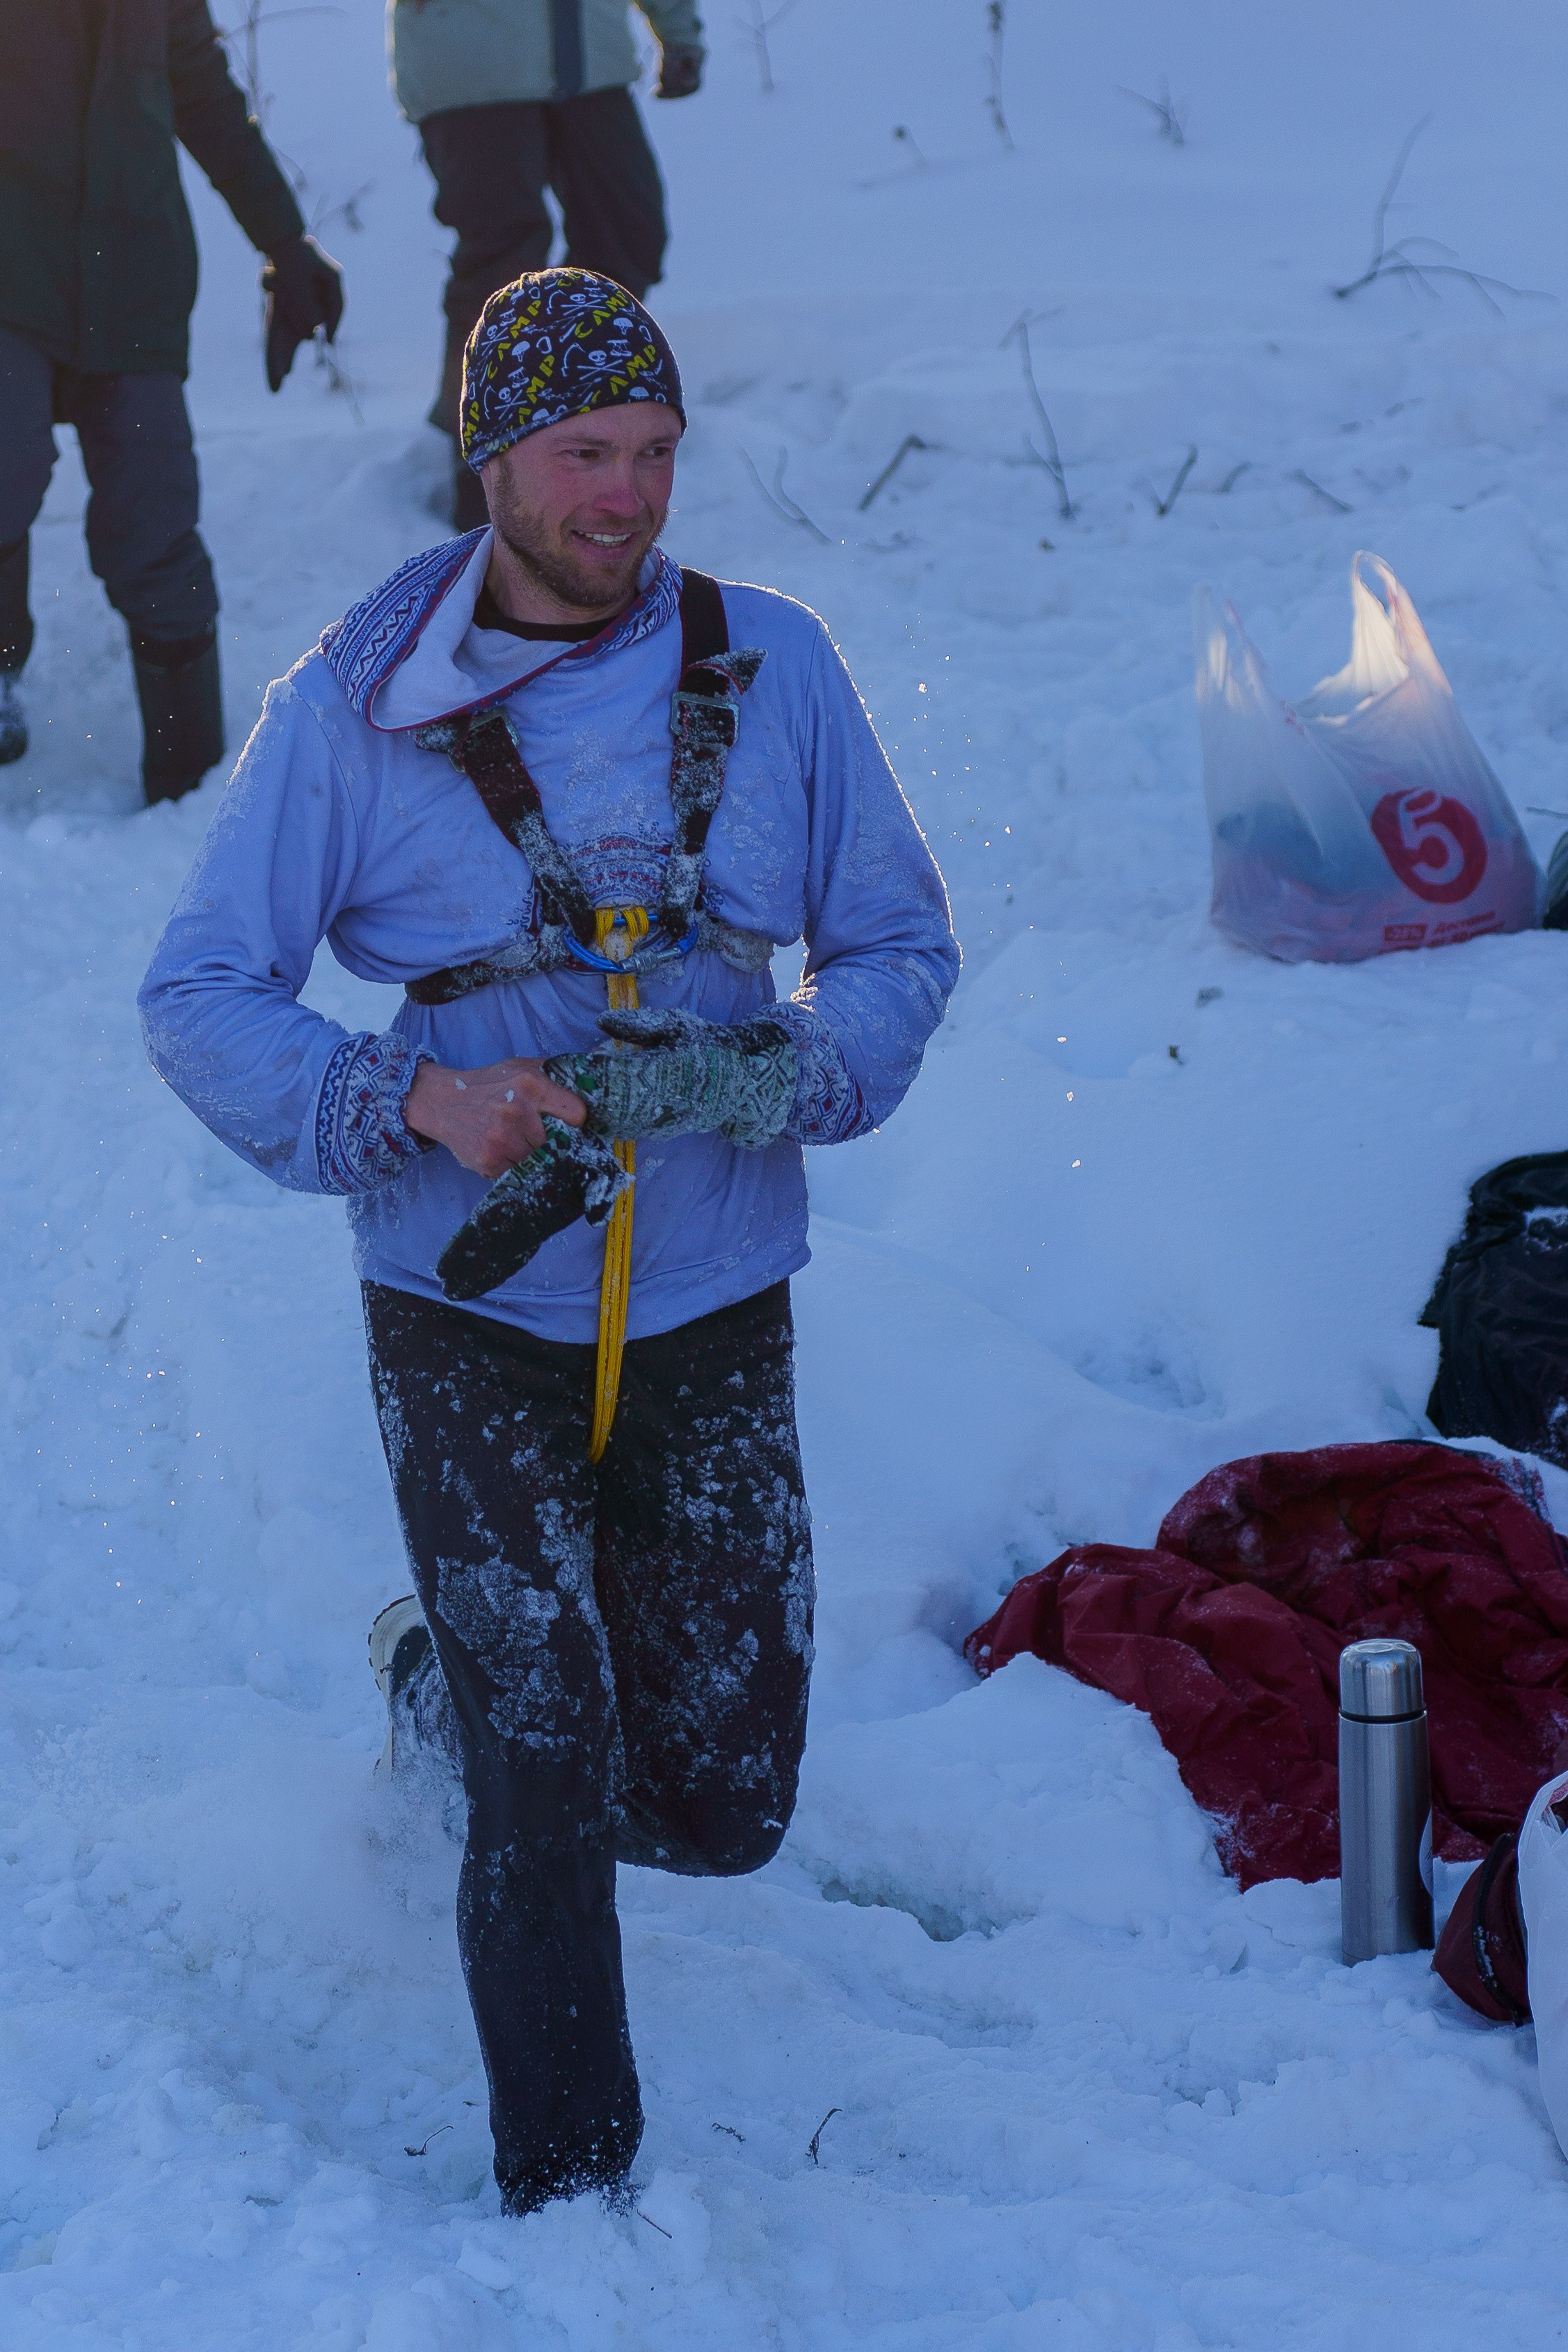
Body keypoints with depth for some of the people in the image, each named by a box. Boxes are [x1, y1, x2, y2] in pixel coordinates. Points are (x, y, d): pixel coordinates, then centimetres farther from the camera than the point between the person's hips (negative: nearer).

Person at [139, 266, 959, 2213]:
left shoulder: (773, 670, -2)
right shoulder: (355, 708, -8)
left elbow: (899, 941, 6)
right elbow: (200, 996, -5)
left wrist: (794, 1075, -16)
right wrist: (418, 1098, -22)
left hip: (712, 1303, 3)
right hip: (472, 1310, -3)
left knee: (726, 1802, 9)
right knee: (551, 1804, -5)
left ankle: (443, 1683, 41)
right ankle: (567, 2196, 17)